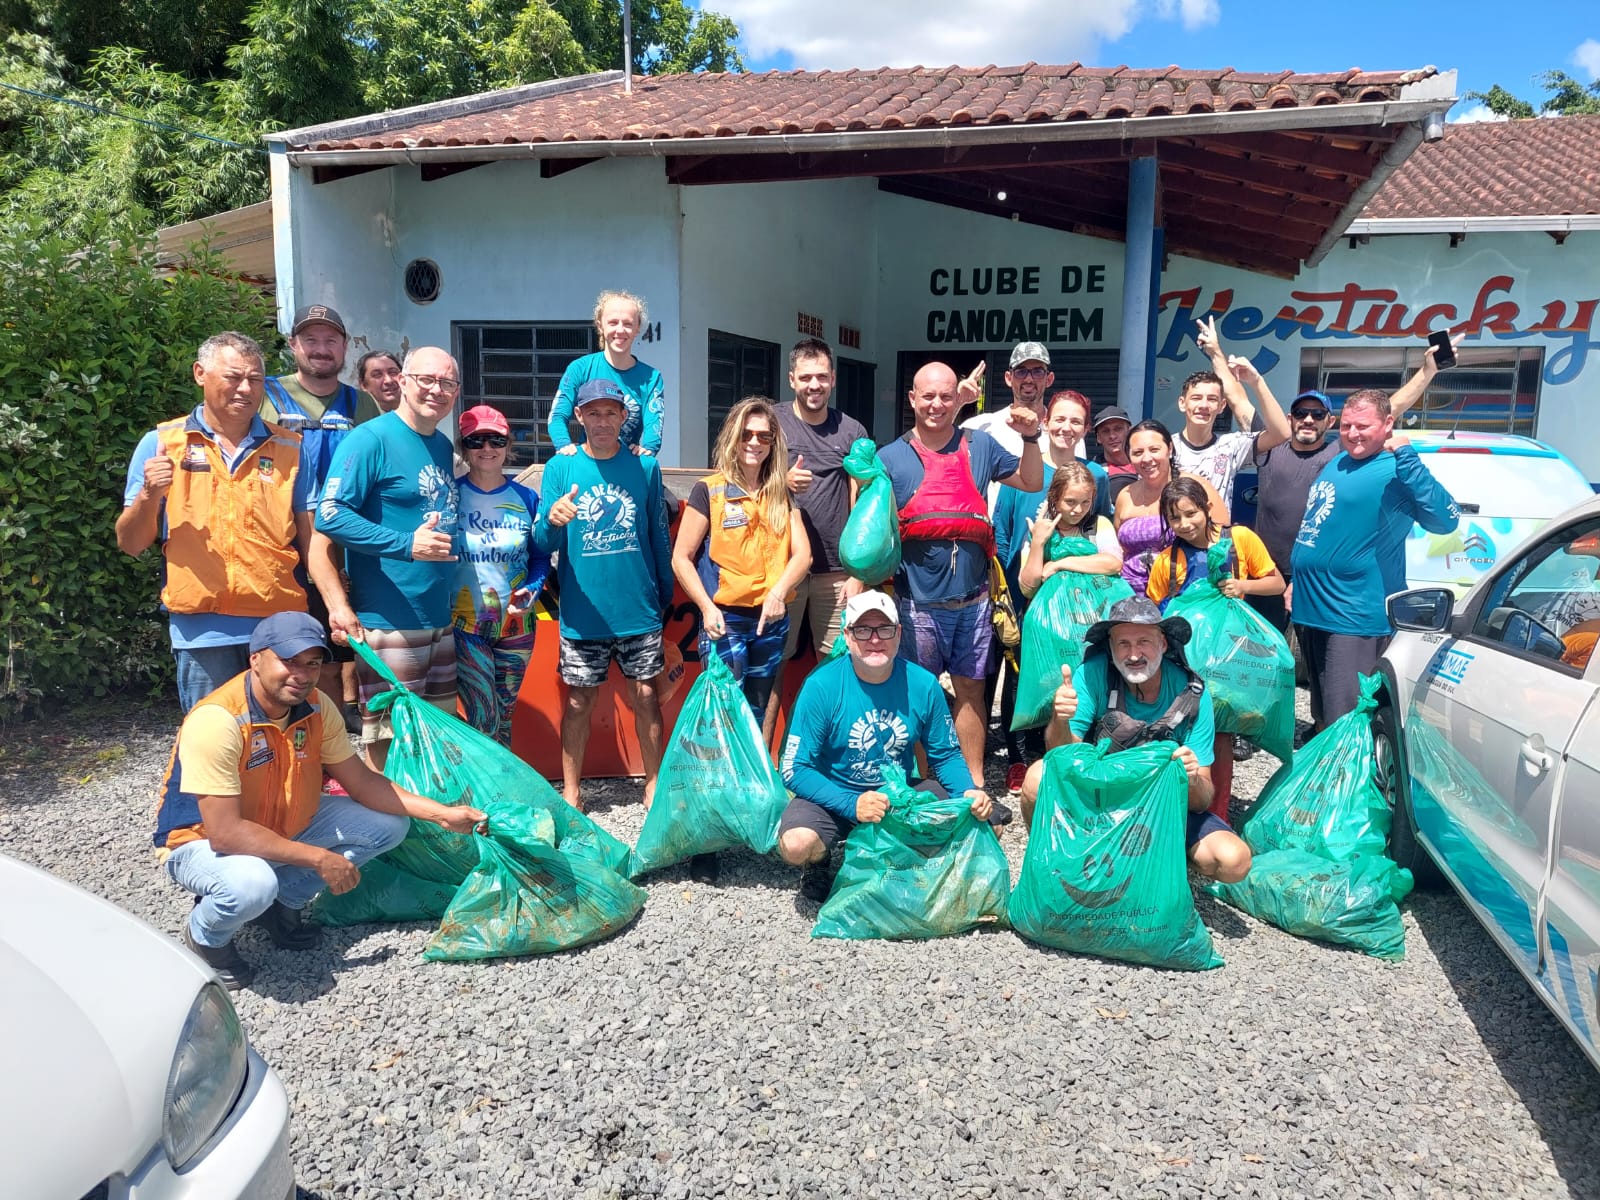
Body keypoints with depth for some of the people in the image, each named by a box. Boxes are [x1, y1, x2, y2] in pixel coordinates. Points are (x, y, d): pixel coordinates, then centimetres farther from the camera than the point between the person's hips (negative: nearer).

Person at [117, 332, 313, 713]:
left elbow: (309, 536, 9)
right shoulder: (160, 443, 6)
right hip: (202, 633, -1)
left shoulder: (288, 448, 10)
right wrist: (149, 495, -13)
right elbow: (130, 543, 6)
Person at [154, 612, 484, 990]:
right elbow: (225, 832, -33)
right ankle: (204, 937, -2)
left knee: (389, 825, -2)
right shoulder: (217, 720, -31)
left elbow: (362, 782, -3)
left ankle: (282, 902, 9)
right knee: (252, 884, -39)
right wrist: (319, 859, -30)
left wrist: (441, 813, -13)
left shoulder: (315, 706, -10)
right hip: (203, 841, -7)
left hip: (286, 826, 7)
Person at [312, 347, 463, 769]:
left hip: (440, 622, 8)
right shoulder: (370, 439, -10)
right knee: (389, 745, -2)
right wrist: (406, 544, -24)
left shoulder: (444, 447, 14)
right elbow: (330, 516, -19)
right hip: (388, 622, -8)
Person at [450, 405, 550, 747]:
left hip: (516, 625, 3)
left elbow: (541, 557, 8)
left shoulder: (527, 499, 2)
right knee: (485, 721, -9)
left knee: (504, 720, 16)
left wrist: (532, 589, -11)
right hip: (465, 625, -3)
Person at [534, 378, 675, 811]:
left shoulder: (645, 466, 2)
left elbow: (659, 537, 8)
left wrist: (666, 597, 9)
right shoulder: (560, 468, -1)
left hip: (639, 610, 1)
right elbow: (543, 544, -7)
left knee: (647, 695, 7)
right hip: (582, 613, -1)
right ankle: (571, 792, 20)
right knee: (579, 701, 7)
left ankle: (654, 782, 22)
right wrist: (552, 519, -29)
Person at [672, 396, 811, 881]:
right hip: (725, 618, -4)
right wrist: (706, 608, -12)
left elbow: (802, 553, 2)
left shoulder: (782, 495, 11)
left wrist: (780, 589, -16)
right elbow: (681, 558, -1)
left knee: (755, 721, 13)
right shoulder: (709, 491, 0)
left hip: (771, 620, 4)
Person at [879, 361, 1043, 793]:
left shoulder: (980, 447, 8)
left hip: (973, 598, 3)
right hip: (918, 601, -2)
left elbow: (1031, 482, 18)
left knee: (970, 688, 10)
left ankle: (974, 785, 21)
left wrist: (1030, 437, 4)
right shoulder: (890, 458, 1)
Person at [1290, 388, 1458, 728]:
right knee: (1322, 717, 21)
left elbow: (1445, 520, -29)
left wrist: (1406, 456, -30)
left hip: (1355, 619, -8)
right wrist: (1298, 583, 24)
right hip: (1309, 609, 8)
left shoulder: (1396, 471, -12)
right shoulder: (1336, 464, 14)